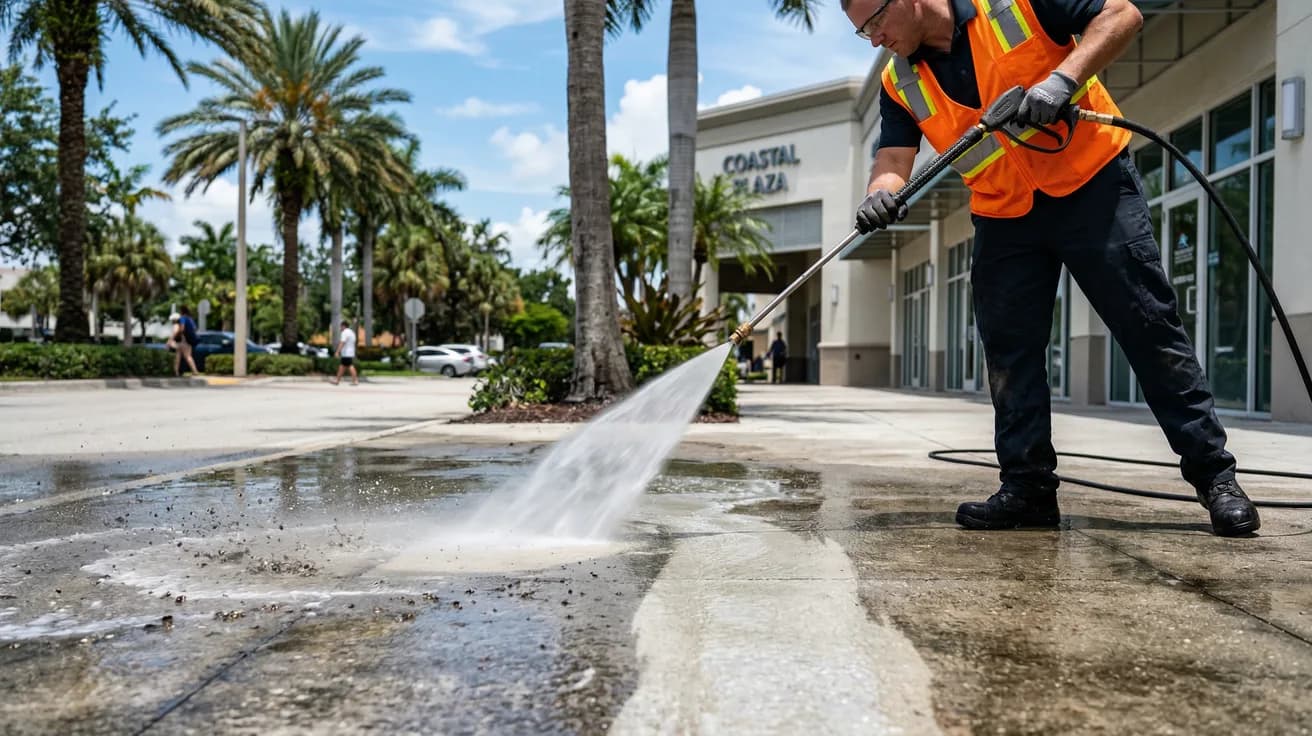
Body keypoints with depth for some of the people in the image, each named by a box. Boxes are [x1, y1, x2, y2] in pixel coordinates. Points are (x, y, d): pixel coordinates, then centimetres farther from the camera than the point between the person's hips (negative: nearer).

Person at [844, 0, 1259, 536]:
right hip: (1003, 217, 5)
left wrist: (1063, 78, -27)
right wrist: (879, 195, -31)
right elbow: (894, 158, -8)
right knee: (1009, 350, 2)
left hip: (1093, 185, -5)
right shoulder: (900, 84, 1)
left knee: (1149, 328, -4)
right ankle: (1028, 487, 11)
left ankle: (1213, 475, 5)